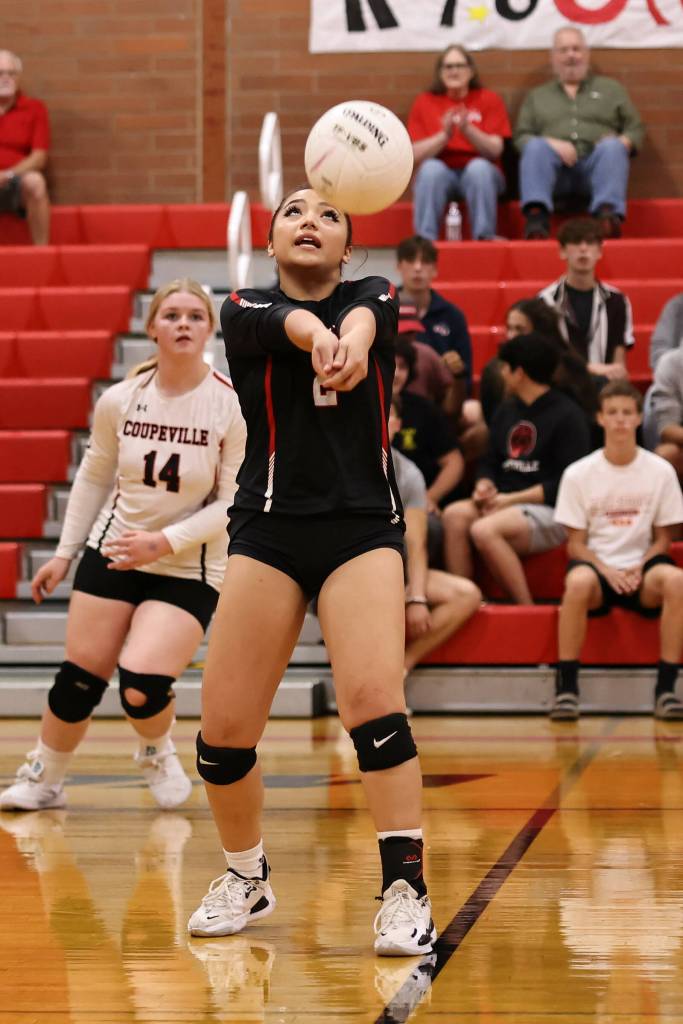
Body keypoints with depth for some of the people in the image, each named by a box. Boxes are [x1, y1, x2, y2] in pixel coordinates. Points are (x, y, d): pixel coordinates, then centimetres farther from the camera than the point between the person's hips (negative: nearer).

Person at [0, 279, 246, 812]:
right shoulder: (120, 399, -4)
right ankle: (43, 779, 28)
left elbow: (235, 502, -12)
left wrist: (166, 542, -20)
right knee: (78, 682, 3)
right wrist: (65, 552, 14)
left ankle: (158, 753, 16)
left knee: (142, 687, -19)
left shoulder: (232, 406, -13)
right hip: (111, 555, 3)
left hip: (188, 572, -3)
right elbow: (94, 476, 12)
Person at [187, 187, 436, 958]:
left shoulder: (374, 296, 8)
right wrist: (315, 332, -44)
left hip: (364, 527, -1)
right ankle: (246, 877, 21)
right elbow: (283, 321, -19)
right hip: (267, 528, 1)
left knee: (374, 701, -22)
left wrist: (353, 340, -44)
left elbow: (364, 316, -19)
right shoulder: (243, 311, 6)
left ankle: (406, 892, -12)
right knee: (223, 727, -4)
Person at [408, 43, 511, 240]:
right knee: (431, 168, -32)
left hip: (480, 174, -1)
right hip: (439, 176, 1)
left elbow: (495, 150, -8)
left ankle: (484, 237, -35)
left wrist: (467, 130, -24)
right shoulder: (424, 103, 6)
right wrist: (444, 136, -20)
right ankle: (425, 240, -37)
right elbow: (415, 155, -4)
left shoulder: (489, 99, 4)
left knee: (478, 167, -34)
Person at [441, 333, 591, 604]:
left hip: (550, 512, -7)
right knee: (454, 515, -20)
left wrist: (511, 499, -13)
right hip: (505, 504, 7)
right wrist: (484, 486, -3)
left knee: (484, 530, -31)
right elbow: (490, 462, 21)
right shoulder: (505, 411, 17)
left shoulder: (567, 415, -6)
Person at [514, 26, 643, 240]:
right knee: (536, 147, -32)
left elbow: (635, 128, 19)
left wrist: (623, 142, -6)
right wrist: (550, 143, -7)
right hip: (555, 166, 0)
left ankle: (608, 213, -54)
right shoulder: (537, 96, 27)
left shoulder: (610, 88, 26)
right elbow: (521, 136, 14)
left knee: (612, 147, -33)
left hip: (596, 166, 0)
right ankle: (536, 214, -53)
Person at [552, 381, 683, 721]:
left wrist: (640, 568, -11)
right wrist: (607, 571, -16)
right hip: (595, 563, -1)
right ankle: (566, 687, -29)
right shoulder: (578, 474, 0)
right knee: (579, 581, -37)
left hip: (640, 568, 1)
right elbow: (575, 543, 2)